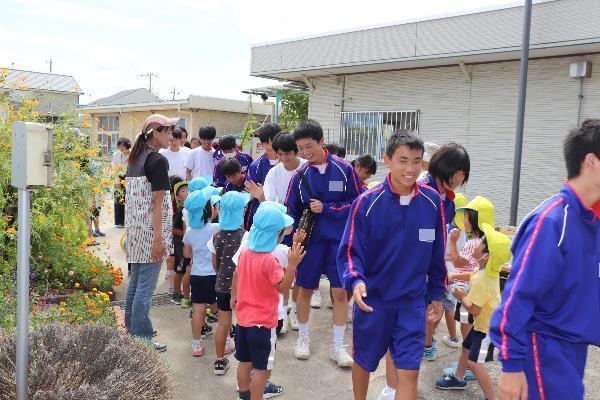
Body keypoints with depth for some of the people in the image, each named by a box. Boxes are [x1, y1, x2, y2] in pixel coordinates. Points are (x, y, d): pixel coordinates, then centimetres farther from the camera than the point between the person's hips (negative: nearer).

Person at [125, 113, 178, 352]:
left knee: (135, 281, 18)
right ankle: (141, 339, 5)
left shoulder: (134, 158, 13)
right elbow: (157, 202, -17)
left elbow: (133, 196, 16)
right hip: (150, 229, -9)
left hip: (134, 227, 9)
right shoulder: (158, 160, -13)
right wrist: (159, 238, -18)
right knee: (146, 286, -2)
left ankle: (131, 329, 29)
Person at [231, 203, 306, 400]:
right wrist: (292, 264, -29)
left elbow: (236, 275, 14)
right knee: (262, 368, 5)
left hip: (243, 319, 8)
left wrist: (234, 296, 29)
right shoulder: (269, 260, -24)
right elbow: (283, 287, -20)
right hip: (262, 323, -8)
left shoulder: (245, 253, 0)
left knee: (245, 361, 22)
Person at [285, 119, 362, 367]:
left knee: (340, 292, 2)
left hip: (339, 240, -1)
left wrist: (326, 209, -14)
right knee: (305, 289, 11)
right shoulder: (300, 176, -1)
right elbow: (291, 211, 4)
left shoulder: (344, 169, -7)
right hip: (310, 241, 2)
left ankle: (338, 346, 17)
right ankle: (303, 338, 31)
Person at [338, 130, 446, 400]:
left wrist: (436, 294, 10)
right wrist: (355, 281, -30)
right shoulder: (367, 202, -14)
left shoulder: (433, 201, -6)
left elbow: (437, 253, 5)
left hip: (413, 304, 1)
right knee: (363, 362, 18)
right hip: (372, 300, -1)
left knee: (409, 372, 0)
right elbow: (349, 251, -11)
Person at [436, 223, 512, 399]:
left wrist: (462, 297, -12)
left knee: (474, 362, -11)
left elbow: (474, 310, -28)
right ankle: (458, 378, 44)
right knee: (467, 346, 24)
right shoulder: (491, 270, -4)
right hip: (484, 322, 10)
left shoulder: (482, 279, -31)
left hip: (488, 326, -10)